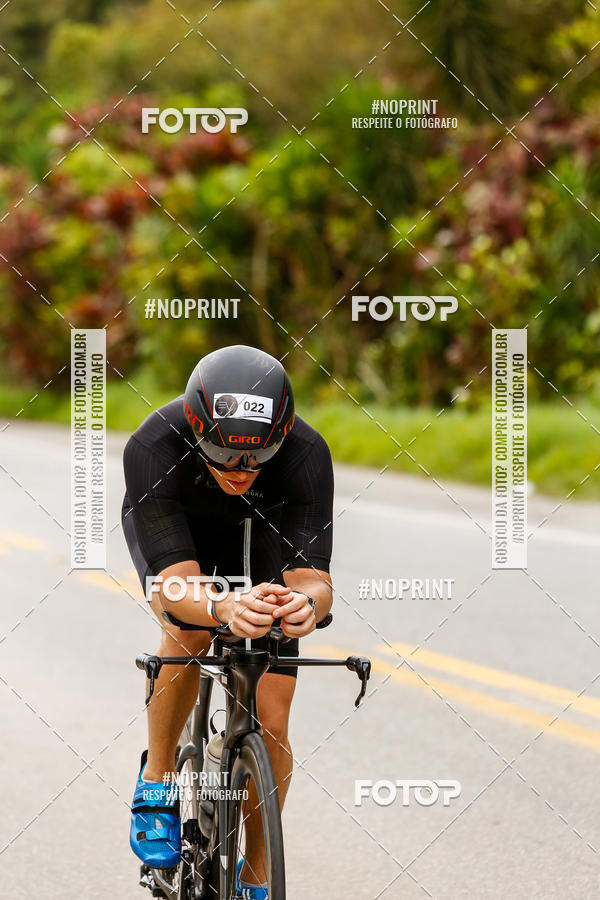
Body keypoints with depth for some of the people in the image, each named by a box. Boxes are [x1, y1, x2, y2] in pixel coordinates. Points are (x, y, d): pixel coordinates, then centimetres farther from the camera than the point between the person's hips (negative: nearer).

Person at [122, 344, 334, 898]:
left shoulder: (306, 454, -37)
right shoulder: (154, 448, -41)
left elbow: (312, 577, -41)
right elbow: (172, 585, -46)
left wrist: (307, 603, -66)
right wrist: (225, 610, -69)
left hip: (263, 531, 1)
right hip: (170, 522, -1)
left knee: (269, 724, -7)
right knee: (187, 630, -34)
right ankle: (158, 778, -8)